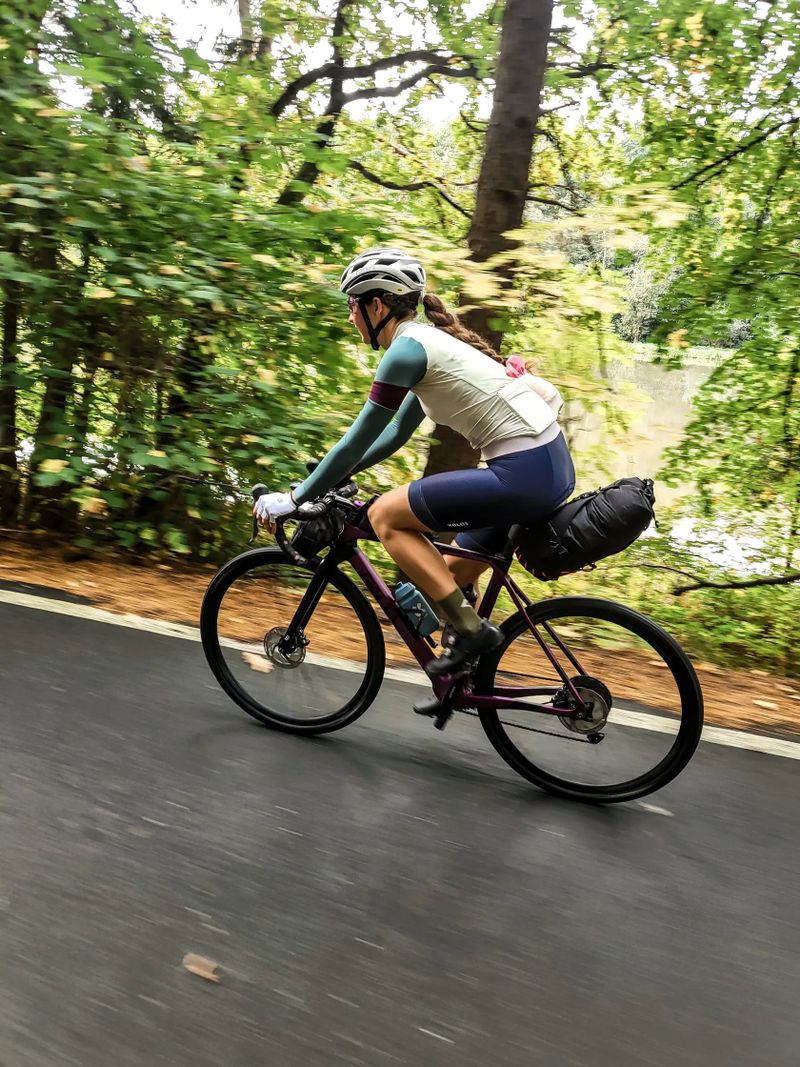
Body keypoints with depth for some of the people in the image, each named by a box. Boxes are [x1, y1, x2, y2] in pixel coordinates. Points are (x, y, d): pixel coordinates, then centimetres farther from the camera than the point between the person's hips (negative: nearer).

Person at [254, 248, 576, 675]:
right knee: (453, 572, 21)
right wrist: (330, 478, 28)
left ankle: (471, 629, -1)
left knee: (385, 515, -2)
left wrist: (293, 499, 2)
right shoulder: (431, 340, 19)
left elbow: (356, 442, -8)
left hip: (524, 473, -10)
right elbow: (396, 433, 26)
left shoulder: (405, 350, -10)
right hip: (549, 464, 10)